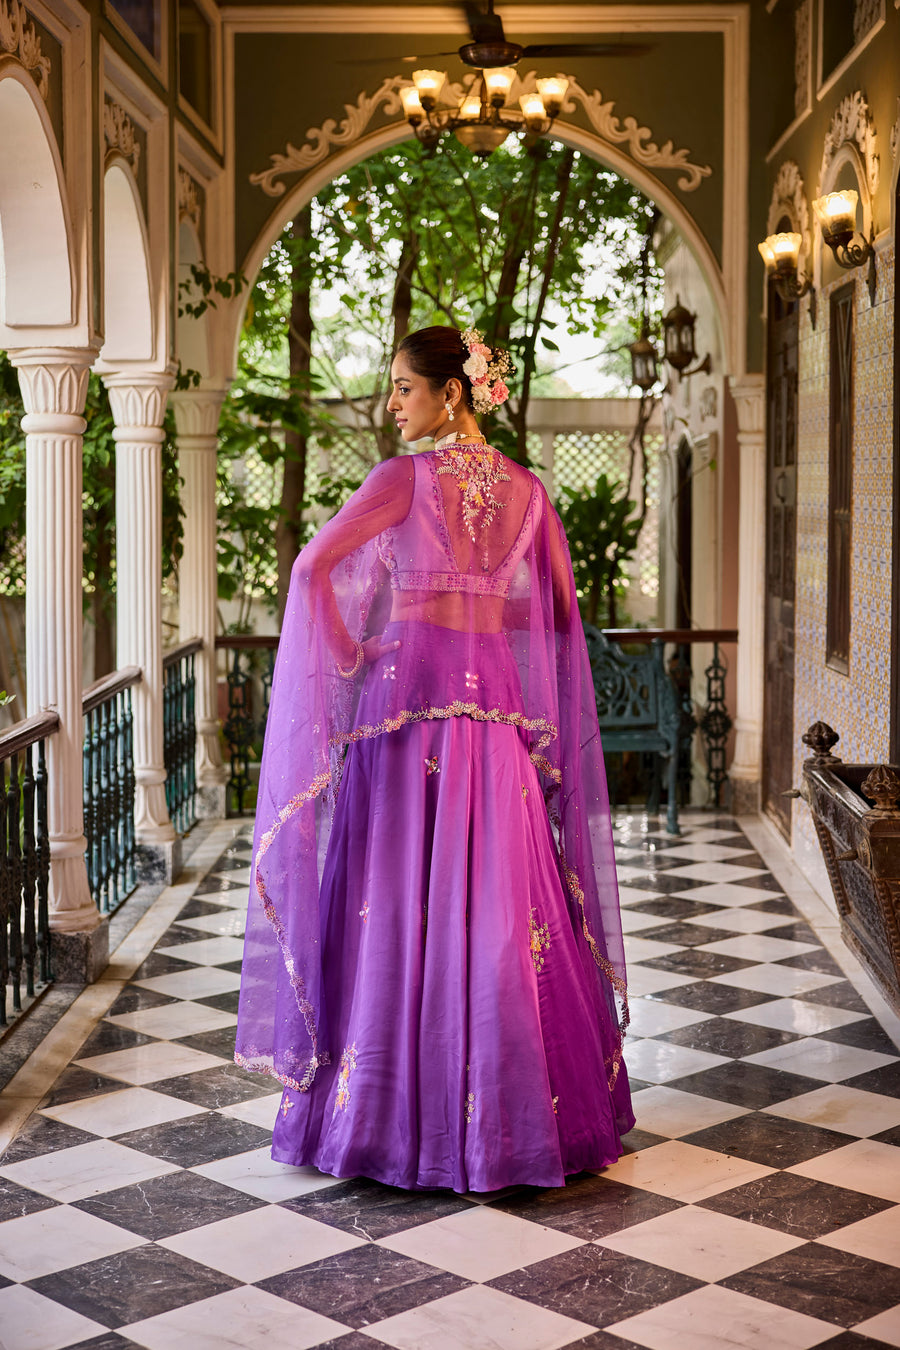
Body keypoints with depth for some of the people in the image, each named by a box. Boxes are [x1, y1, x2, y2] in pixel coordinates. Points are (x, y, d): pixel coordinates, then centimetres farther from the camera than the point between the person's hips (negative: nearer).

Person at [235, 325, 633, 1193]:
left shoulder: (407, 477, -6)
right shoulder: (527, 489, 9)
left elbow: (314, 567, -15)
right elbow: (560, 609, 13)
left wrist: (350, 653, -3)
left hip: (408, 690, -4)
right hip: (497, 698, 5)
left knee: (404, 900, 1)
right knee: (501, 901, 8)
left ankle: (400, 1116, 7)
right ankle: (521, 1112, 15)